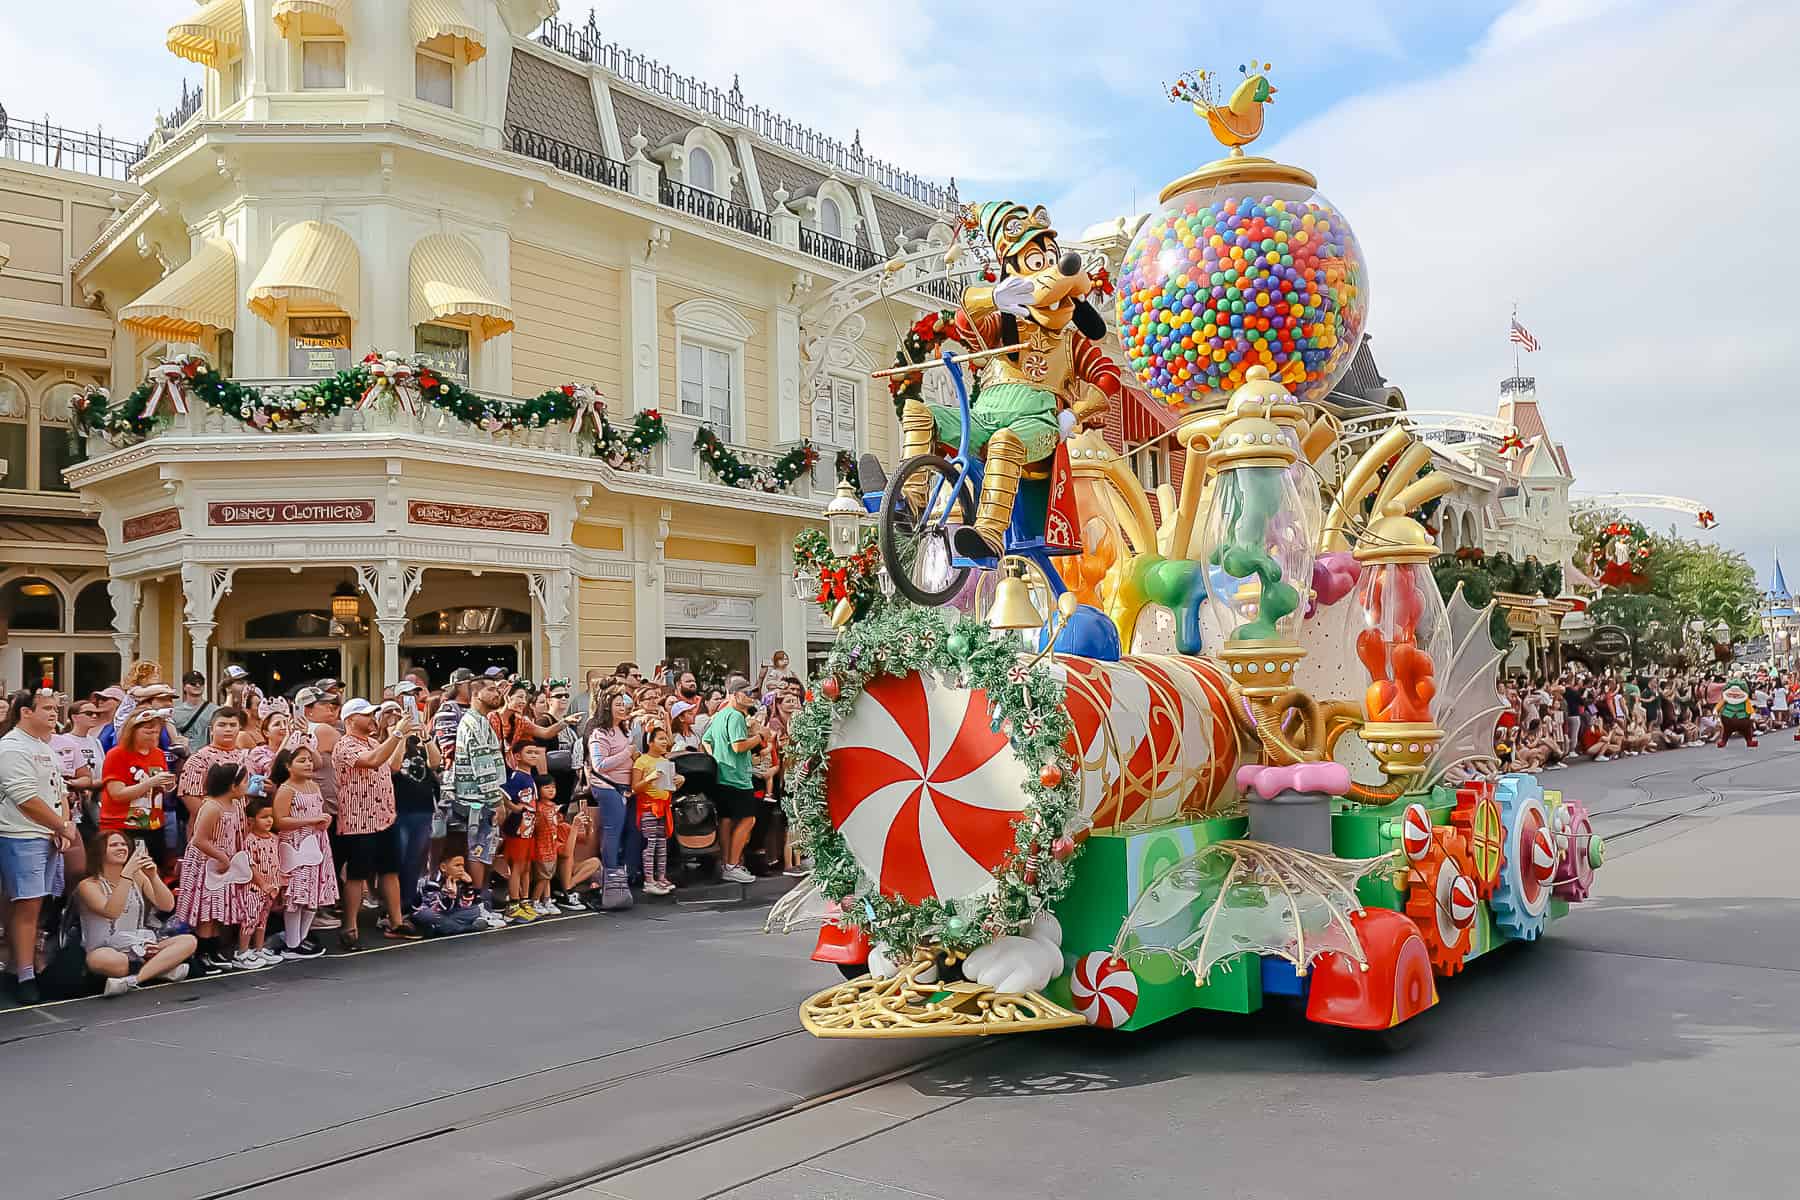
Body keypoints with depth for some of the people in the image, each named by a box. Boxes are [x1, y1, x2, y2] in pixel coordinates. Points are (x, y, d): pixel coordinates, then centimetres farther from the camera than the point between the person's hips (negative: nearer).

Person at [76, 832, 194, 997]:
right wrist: (127, 873, -28)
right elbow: (111, 912, -24)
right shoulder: (88, 885, -4)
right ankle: (162, 968, -26)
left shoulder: (138, 877, 10)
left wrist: (153, 876, -16)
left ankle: (133, 979, -32)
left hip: (141, 948, 5)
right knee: (99, 960, -41)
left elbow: (167, 906, -1)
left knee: (189, 941, -18)